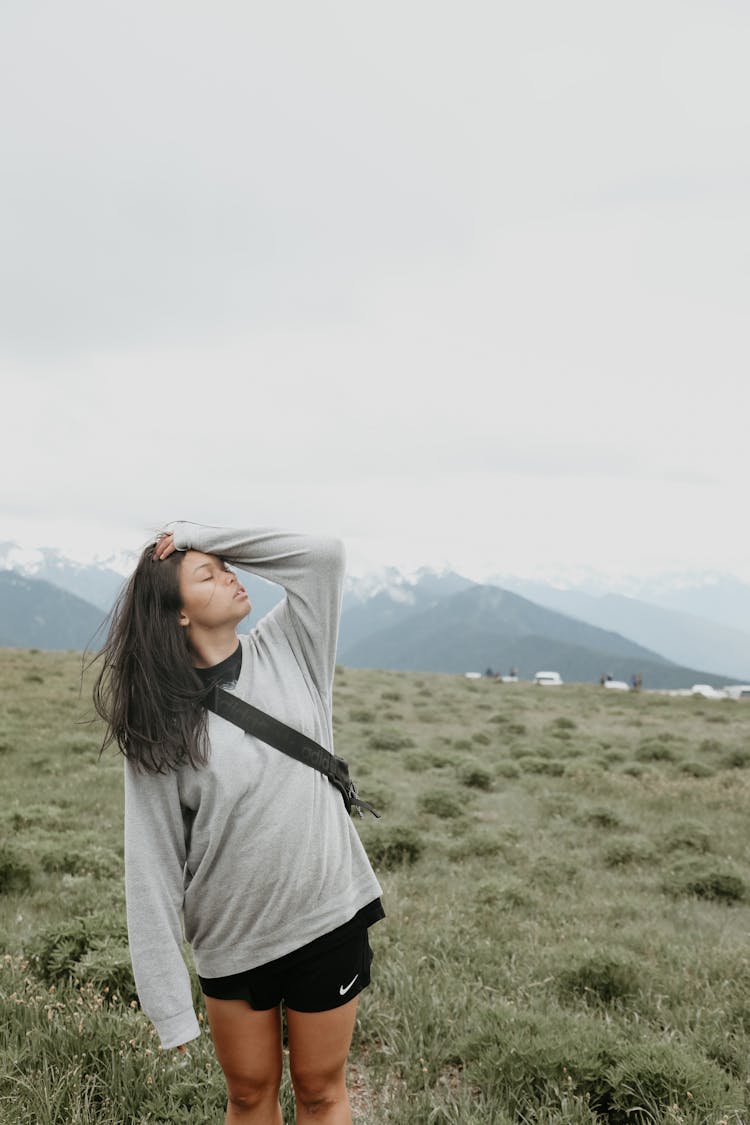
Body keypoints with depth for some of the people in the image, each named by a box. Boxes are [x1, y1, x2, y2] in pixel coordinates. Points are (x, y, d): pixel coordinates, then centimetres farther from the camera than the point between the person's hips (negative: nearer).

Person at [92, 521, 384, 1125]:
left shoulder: (286, 650, -3)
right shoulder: (158, 725, -11)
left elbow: (323, 555, -13)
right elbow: (153, 867, -10)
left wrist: (200, 534, -12)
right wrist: (168, 1001, -10)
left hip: (328, 920, 1)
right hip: (232, 942, -1)